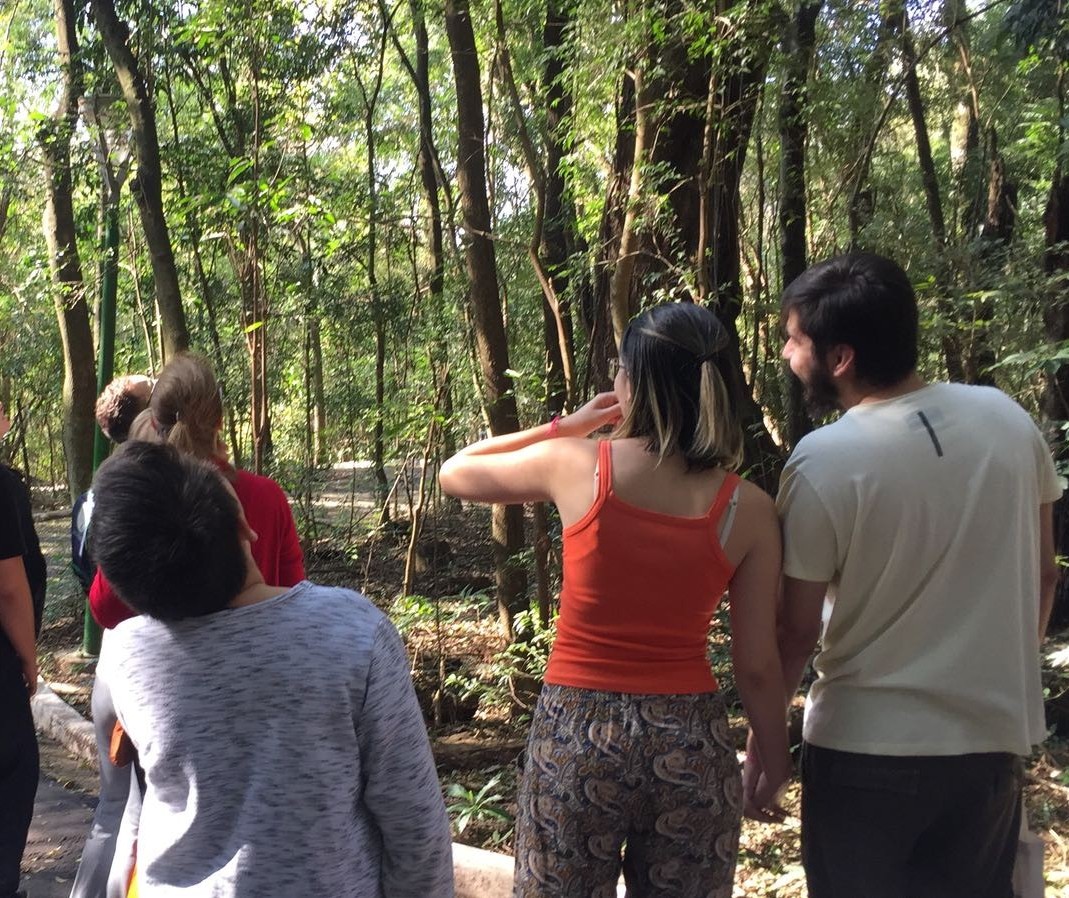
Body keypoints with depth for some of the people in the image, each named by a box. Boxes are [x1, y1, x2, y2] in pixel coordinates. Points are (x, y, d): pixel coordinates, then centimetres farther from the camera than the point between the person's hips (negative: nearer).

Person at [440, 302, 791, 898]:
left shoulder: (575, 465, -8)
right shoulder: (749, 509, -6)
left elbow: (454, 473, 10)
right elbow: (758, 665, -3)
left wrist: (567, 427, 11)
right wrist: (775, 765, 11)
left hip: (577, 733, -1)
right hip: (692, 741, 1)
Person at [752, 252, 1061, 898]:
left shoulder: (824, 463, -19)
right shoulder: (1007, 419, -5)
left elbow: (797, 629, -12)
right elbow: (1042, 574, 5)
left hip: (868, 749, -4)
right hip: (994, 736, 4)